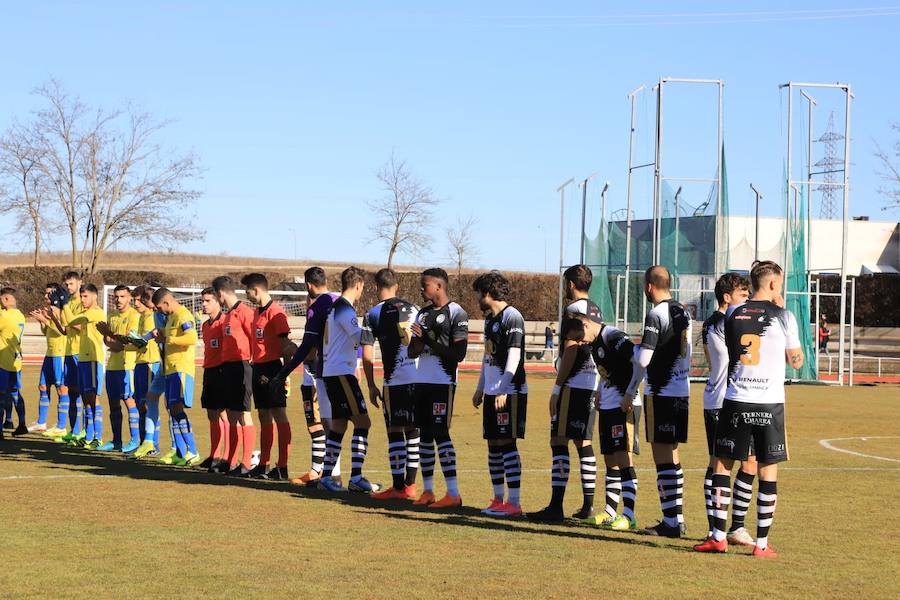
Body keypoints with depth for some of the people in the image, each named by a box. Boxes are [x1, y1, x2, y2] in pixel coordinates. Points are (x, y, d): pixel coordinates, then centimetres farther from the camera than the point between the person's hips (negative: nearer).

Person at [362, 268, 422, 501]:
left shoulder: (373, 314, -1)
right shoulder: (414, 309, 12)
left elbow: (367, 356, -4)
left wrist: (371, 386, 4)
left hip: (395, 381, -4)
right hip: (419, 378, 4)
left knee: (395, 432, 2)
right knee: (413, 430, 11)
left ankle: (398, 486, 3)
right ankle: (410, 485, 14)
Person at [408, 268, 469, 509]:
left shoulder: (456, 313, -8)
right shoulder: (423, 313, 16)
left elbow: (458, 354, -14)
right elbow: (412, 352, 16)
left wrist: (429, 341, -15)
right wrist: (419, 342, -6)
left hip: (443, 382, -8)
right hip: (422, 381, 8)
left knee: (440, 433, -10)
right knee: (425, 435, 9)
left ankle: (453, 494, -7)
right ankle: (428, 491, 14)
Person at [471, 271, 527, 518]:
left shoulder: (511, 317, -11)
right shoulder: (489, 319, 18)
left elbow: (514, 356, -18)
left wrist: (503, 390, -23)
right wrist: (480, 388, 24)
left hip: (510, 392, -9)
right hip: (492, 392, 9)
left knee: (507, 443, -10)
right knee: (493, 444, 11)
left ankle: (514, 502, -10)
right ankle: (498, 499, 19)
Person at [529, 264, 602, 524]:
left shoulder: (574, 309, -11)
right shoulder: (596, 311, 16)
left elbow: (570, 352, -16)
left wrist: (557, 388, -13)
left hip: (573, 384, -9)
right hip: (592, 384, 9)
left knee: (559, 441, -8)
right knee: (584, 443, 12)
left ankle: (556, 507, -13)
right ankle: (588, 507, 13)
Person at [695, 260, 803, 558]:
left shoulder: (733, 314, 4)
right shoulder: (783, 317, -3)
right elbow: (796, 360, 8)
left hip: (736, 402, 2)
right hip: (770, 404, -2)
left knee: (722, 464, 10)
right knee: (768, 470, 5)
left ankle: (718, 536, 7)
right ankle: (762, 543, 5)